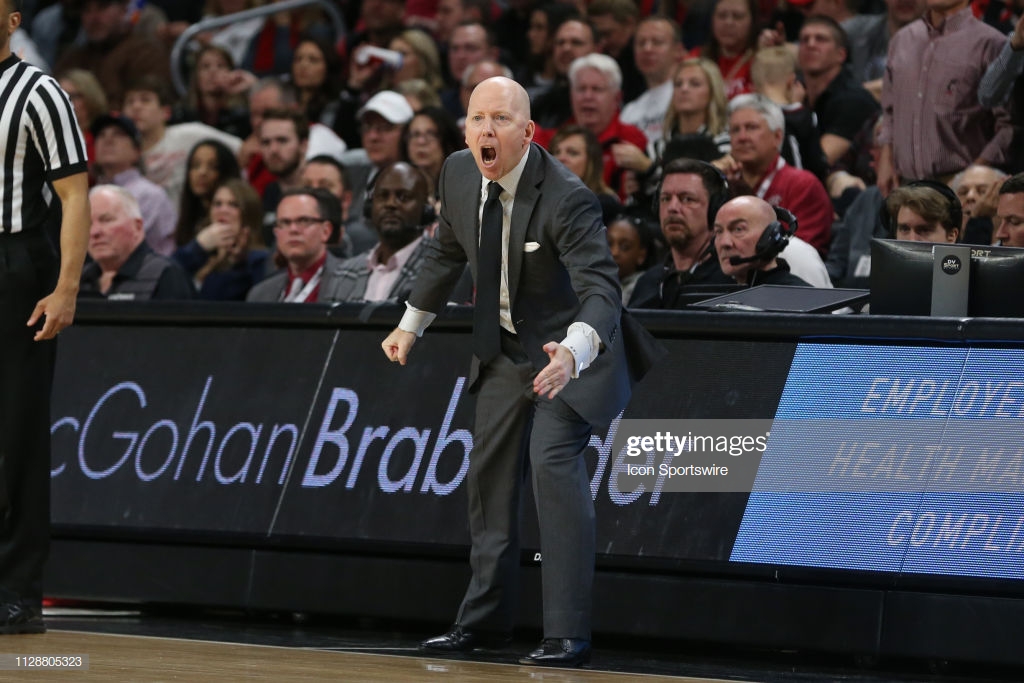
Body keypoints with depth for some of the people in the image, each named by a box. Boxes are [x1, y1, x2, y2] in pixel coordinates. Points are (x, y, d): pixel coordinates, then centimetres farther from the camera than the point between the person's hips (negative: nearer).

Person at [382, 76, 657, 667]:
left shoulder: (567, 198, -30)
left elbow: (601, 289, -38)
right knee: (489, 469, 15)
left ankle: (568, 635, -20)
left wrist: (571, 355, -56)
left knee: (553, 460, -23)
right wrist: (412, 324, 16)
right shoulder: (460, 173, -10)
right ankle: (484, 618, 33)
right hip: (505, 347, 7)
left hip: (568, 347, -7)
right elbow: (449, 252, 11)